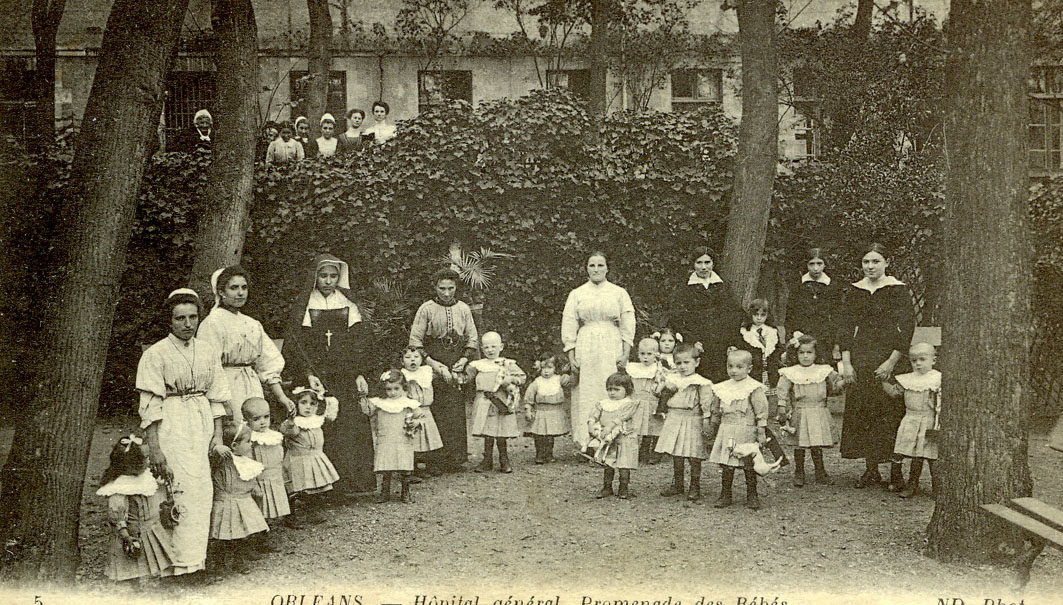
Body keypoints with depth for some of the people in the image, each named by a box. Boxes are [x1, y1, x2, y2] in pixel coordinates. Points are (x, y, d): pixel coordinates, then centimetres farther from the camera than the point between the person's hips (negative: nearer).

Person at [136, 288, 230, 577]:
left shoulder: (208, 351, 9)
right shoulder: (155, 354, -5)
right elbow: (150, 406, -8)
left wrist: (217, 438, 6)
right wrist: (154, 448, -12)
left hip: (202, 425, 5)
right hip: (171, 426, -5)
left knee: (204, 491, 1)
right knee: (189, 491, -11)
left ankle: (193, 555, 13)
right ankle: (186, 564, -5)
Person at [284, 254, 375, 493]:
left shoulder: (348, 305, 12)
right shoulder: (302, 307, 5)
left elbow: (360, 341, 10)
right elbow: (296, 345, -1)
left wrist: (360, 374, 0)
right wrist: (308, 374, -13)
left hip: (346, 377, 2)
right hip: (316, 376, -2)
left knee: (351, 425, -7)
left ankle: (352, 479, -2)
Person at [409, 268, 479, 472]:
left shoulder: (463, 309, 11)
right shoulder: (426, 309, 1)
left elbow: (473, 340, 15)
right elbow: (415, 341, -2)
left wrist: (463, 361, -1)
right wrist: (433, 364, -10)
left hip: (458, 366, 3)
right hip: (433, 365, -3)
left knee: (456, 414, -4)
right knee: (435, 414, -9)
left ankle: (456, 458, 1)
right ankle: (436, 459, -6)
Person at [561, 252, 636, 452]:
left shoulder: (619, 293, 9)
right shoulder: (577, 294, 9)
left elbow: (628, 324, 6)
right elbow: (569, 325, 7)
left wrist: (626, 353, -4)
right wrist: (571, 355, -2)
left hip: (612, 348, 0)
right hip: (585, 348, 1)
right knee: (586, 394, -3)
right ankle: (587, 444, -2)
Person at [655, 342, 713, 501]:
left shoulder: (701, 383, -6)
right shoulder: (672, 380, 12)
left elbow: (706, 405, -10)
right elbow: (664, 398, 18)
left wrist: (706, 422, -16)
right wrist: (668, 388, 2)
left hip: (692, 422, -5)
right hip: (674, 421, 6)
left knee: (694, 457, -1)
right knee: (676, 456, 11)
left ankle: (695, 487, 9)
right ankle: (677, 485, 22)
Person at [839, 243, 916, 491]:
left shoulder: (898, 290, -4)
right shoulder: (854, 291, 8)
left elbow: (907, 328, -7)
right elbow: (846, 328, 8)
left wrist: (891, 362, -13)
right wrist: (846, 363, -1)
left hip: (890, 356, -4)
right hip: (860, 358, 4)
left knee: (891, 413, -5)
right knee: (862, 412, 4)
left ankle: (897, 473, 2)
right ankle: (871, 470, 14)